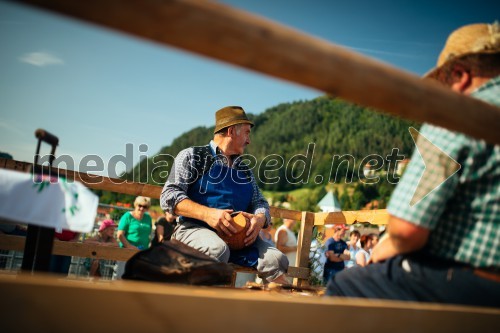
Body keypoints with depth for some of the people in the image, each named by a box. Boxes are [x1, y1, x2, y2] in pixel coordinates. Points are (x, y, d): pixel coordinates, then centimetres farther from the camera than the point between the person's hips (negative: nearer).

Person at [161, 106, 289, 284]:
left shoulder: (245, 170, 24)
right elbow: (169, 196, -3)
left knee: (275, 259, -22)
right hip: (195, 229, -4)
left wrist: (260, 219, -4)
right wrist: (207, 213, -19)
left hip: (239, 236, 5)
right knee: (217, 249, -38)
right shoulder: (192, 156, 6)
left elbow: (260, 202, 22)